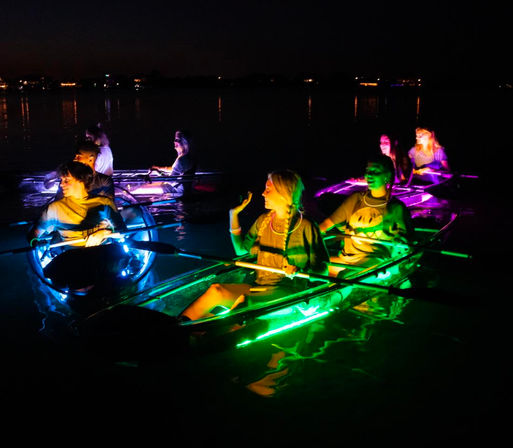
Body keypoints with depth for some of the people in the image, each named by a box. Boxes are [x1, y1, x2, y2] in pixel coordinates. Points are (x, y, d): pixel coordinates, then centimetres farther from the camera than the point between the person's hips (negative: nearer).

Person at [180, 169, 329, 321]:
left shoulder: (306, 226, -5)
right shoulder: (263, 220, 13)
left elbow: (322, 269, -2)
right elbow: (241, 249, 21)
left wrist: (299, 270, -23)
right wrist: (234, 214, 15)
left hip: (287, 290, -5)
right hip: (259, 285, 6)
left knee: (243, 301, -33)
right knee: (216, 290, -21)